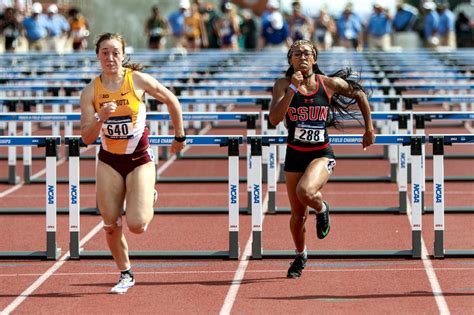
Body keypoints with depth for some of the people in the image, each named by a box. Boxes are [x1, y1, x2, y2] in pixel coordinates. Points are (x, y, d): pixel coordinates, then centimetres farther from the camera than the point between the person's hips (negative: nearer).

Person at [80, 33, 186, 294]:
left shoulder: (138, 80, -12)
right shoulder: (90, 91, -8)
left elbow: (171, 101, 4)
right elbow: (87, 139, -9)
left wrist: (179, 137, 10)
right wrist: (101, 118, -27)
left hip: (139, 159, -2)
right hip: (109, 162, 2)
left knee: (136, 225, -14)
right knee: (111, 225, -1)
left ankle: (149, 199, 21)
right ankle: (125, 274, 22)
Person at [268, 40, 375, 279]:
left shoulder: (330, 84, -5)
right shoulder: (283, 85, -5)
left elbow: (360, 95, 12)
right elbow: (274, 119, -19)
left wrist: (369, 129, 15)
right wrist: (293, 89, -25)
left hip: (322, 154, -2)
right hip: (295, 155, 2)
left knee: (305, 192, -32)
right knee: (298, 214, 11)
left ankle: (322, 210, 4)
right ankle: (300, 256, 38)